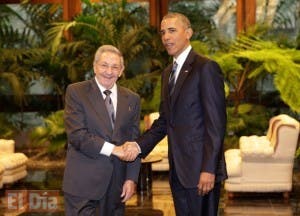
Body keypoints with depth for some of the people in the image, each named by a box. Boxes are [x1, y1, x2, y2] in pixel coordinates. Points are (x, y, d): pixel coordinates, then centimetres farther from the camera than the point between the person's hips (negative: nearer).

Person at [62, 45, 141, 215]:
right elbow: (76, 134, -11)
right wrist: (113, 148, -16)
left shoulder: (132, 99, 11)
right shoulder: (76, 92, -1)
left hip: (117, 184, 4)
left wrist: (131, 179, 1)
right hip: (84, 182, -4)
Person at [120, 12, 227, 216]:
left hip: (200, 170, -8)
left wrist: (209, 169, -19)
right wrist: (139, 145, 1)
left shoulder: (206, 67, -10)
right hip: (178, 170, 8)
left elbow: (217, 122, -15)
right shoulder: (168, 73, 16)